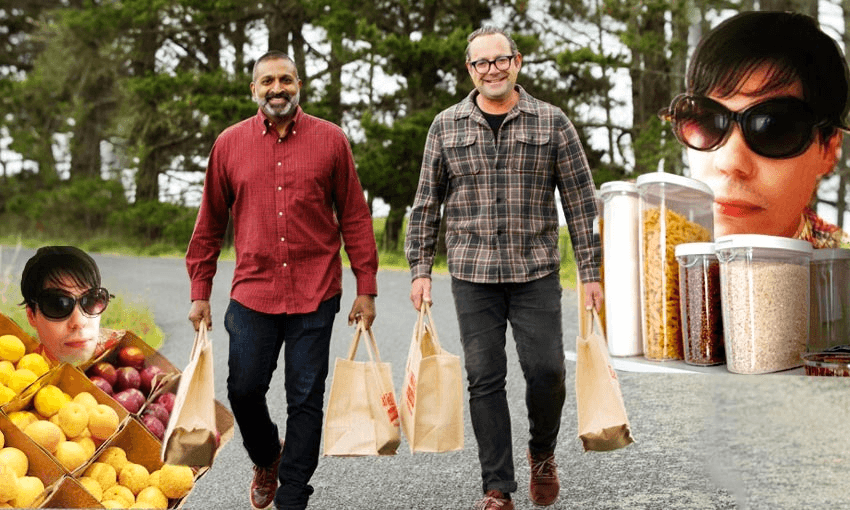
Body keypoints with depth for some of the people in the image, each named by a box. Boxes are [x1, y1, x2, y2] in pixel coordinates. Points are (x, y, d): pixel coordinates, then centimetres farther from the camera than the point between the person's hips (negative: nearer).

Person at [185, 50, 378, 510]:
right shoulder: (229, 144, 5)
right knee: (244, 390, 5)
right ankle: (266, 459, 36)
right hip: (252, 294, 1)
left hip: (315, 296, -1)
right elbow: (209, 224, 10)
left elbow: (354, 217, 3)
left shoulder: (330, 140, 2)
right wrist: (199, 293, 8)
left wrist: (366, 288, 0)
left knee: (306, 399, 4)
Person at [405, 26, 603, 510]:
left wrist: (591, 272, -1)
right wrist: (420, 269, 4)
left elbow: (580, 201, 3)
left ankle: (543, 453, 28)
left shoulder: (552, 123, 3)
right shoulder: (447, 126, 6)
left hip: (537, 272, -1)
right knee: (485, 379, 2)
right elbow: (427, 203, 10)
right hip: (473, 275, 1)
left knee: (547, 370, -2)